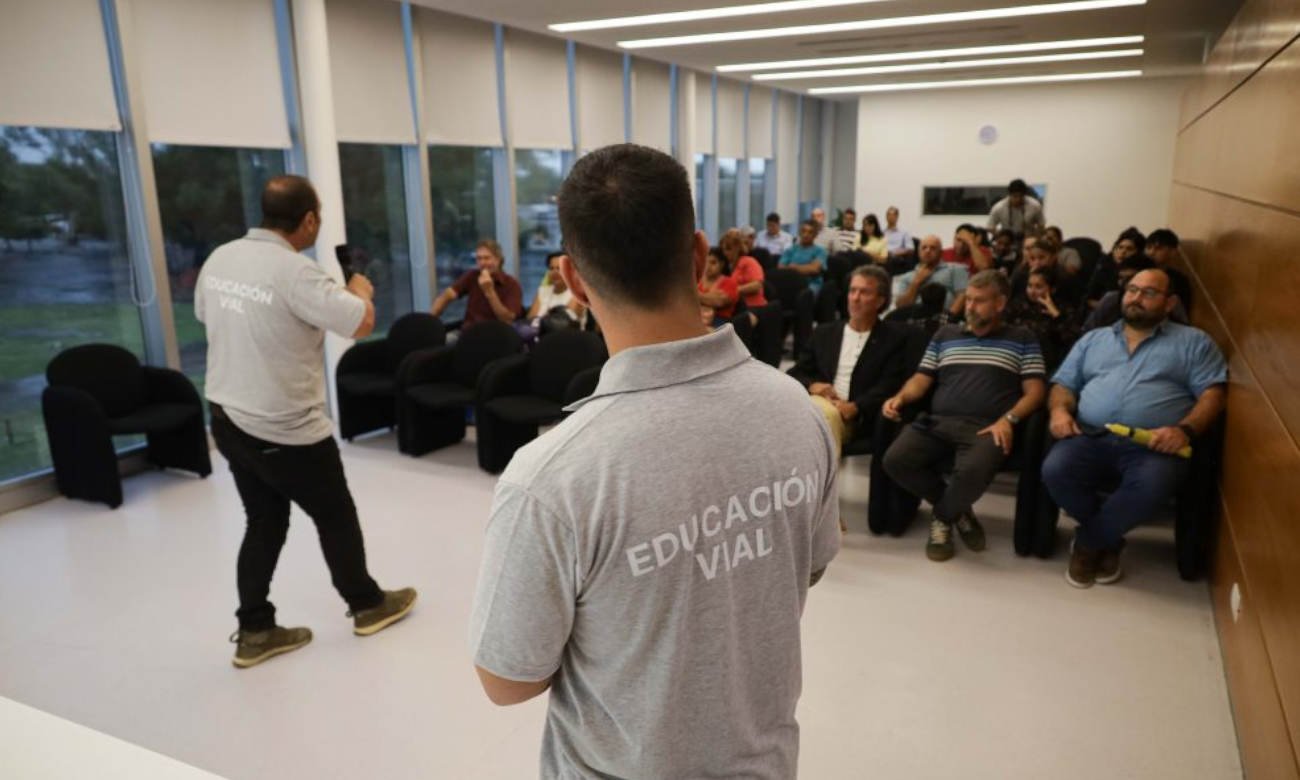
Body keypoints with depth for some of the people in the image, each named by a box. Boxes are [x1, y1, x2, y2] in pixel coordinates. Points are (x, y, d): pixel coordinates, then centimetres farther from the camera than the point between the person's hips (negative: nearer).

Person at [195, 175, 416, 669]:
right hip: (285, 431, -7)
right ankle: (367, 605, 30)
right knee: (336, 516, 12)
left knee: (264, 523, 18)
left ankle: (254, 632, 24)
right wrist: (359, 289, 0)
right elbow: (362, 324, -23)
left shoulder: (219, 259, 2)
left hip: (228, 419, 8)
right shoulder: (295, 273, -23)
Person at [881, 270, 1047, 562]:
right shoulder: (945, 334, 24)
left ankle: (943, 518, -1)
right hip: (937, 422, 3)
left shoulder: (1022, 339, 15)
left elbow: (1034, 391, 6)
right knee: (895, 459, -25)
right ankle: (958, 511, 0)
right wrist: (900, 397, -4)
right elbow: (921, 380, 19)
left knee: (974, 471, -37)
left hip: (987, 427, -3)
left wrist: (1008, 419, -13)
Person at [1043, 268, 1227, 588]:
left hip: (1153, 447, -2)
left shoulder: (1193, 342, 16)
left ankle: (1088, 541, -8)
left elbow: (1213, 393, 5)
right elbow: (1064, 383, 21)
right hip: (1091, 439, 2)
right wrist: (1060, 409, -3)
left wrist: (1185, 430, -14)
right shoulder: (1093, 339, 25)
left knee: (1153, 484, -37)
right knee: (1055, 469, -30)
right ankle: (1108, 540, -1)